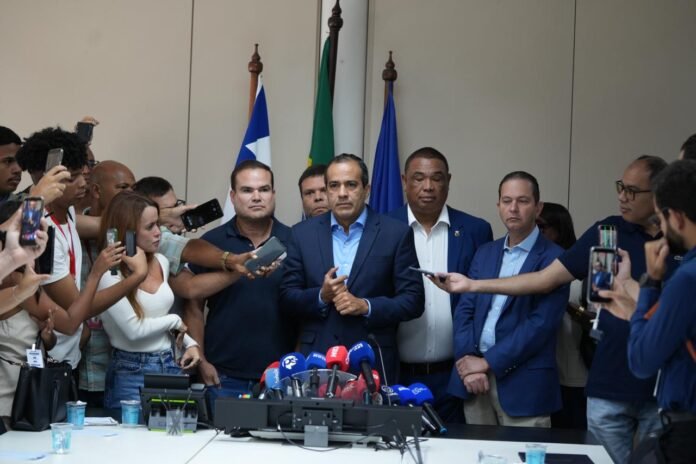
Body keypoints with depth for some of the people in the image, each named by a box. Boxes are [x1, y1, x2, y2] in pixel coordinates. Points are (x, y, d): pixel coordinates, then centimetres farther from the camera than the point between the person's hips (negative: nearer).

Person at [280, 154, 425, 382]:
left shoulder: (396, 233, -1)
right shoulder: (303, 233, 6)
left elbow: (413, 300, -2)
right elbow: (287, 298, 7)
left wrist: (366, 306, -16)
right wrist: (321, 296, -12)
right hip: (316, 361, 2)